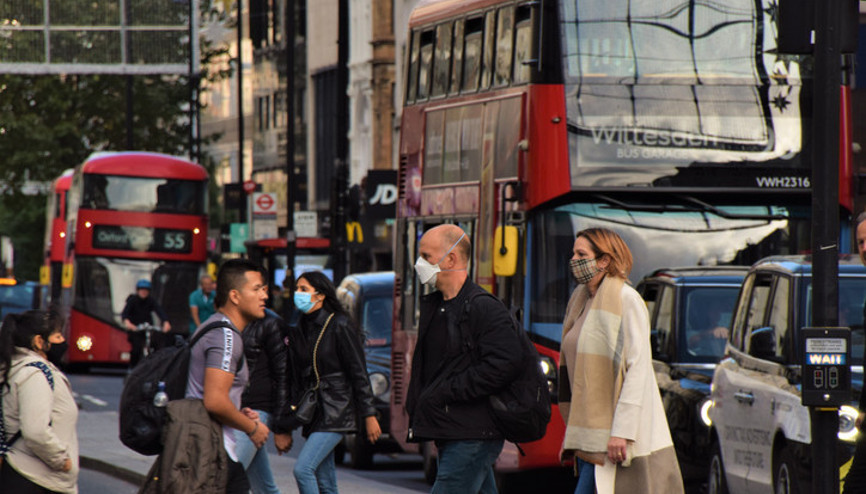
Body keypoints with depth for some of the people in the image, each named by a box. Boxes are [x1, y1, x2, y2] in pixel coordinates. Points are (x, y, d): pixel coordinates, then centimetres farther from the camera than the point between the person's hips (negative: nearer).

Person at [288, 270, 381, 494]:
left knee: (303, 469, -20)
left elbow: (359, 373, -8)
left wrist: (369, 416, -10)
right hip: (313, 413, 7)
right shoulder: (298, 331, 12)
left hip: (336, 412, -7)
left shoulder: (339, 326, -8)